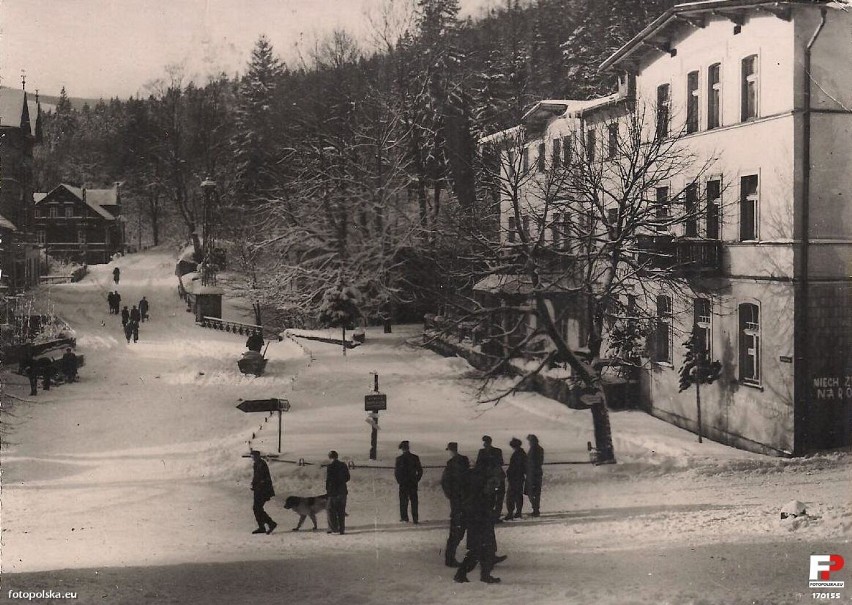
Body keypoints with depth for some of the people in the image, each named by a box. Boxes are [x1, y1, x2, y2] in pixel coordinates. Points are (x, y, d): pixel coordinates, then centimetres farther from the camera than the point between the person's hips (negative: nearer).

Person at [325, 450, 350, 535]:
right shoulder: (343, 465, 4)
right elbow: (347, 478, 8)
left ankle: (333, 528, 2)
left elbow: (328, 479, -14)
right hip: (342, 491, 5)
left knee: (331, 511, 6)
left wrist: (327, 489, -1)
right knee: (341, 511, 10)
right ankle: (342, 529, 11)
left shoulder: (329, 467, -12)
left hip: (333, 491, -5)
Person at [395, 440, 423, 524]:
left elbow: (396, 472, -8)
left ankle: (404, 518, 9)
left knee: (403, 501, 9)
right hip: (413, 483, 2)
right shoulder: (415, 457, -3)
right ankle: (415, 519, 6)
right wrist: (417, 480, 9)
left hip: (403, 483, -2)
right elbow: (420, 471, 0)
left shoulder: (399, 458, -9)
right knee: (414, 501, 7)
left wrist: (399, 481, 5)